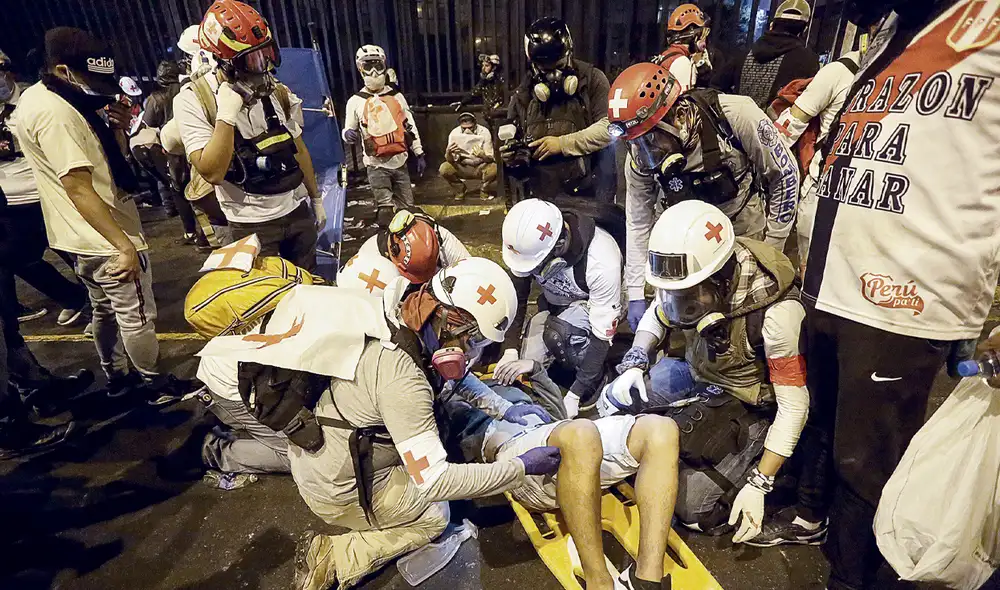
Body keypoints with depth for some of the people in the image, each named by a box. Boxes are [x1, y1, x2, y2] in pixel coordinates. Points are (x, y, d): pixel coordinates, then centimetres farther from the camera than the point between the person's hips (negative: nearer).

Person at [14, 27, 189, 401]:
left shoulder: (34, 97, 9)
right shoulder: (55, 114, -23)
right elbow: (79, 189, -26)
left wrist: (113, 129, -4)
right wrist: (124, 245, -26)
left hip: (82, 237, 10)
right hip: (106, 238, -10)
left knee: (105, 311, 23)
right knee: (137, 318, 5)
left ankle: (116, 377, 39)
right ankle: (156, 384, 21)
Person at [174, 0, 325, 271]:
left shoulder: (276, 90, 3)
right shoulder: (192, 100, -13)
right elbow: (213, 172, -21)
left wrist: (315, 198, 14)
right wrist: (226, 115, -27)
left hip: (297, 209, 5)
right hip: (253, 223, -4)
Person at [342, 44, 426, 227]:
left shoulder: (397, 96, 8)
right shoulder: (356, 101, 0)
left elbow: (410, 127, 11)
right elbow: (348, 130, 5)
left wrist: (419, 154, 7)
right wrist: (348, 134, -20)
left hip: (399, 162, 3)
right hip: (376, 165, -3)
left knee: (407, 208, 8)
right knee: (386, 210, -10)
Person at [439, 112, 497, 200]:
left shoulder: (484, 132, -20)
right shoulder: (454, 133, -17)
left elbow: (490, 158, -19)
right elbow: (450, 160, -18)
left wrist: (482, 156, -43)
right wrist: (448, 153, -42)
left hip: (481, 167, -1)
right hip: (462, 167, 1)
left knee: (494, 169, -32)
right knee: (444, 169, -24)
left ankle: (484, 190, 1)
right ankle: (460, 189, 6)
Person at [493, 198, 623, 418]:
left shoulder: (601, 263, -38)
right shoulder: (530, 243, -25)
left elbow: (602, 335, -30)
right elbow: (516, 297, -11)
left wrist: (574, 396, -28)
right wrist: (510, 351, -20)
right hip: (555, 301, 5)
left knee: (558, 334, -36)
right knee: (524, 376, -7)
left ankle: (596, 380, -8)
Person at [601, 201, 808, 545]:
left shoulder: (776, 312, -36)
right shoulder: (688, 274, -21)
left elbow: (794, 406, -28)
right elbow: (657, 316, 1)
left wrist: (758, 486, -29)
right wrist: (635, 364, -16)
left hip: (745, 399, -5)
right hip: (696, 372, 5)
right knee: (614, 401, -2)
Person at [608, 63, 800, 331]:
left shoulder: (736, 115, -27)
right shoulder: (640, 158, -17)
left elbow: (784, 173, -12)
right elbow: (638, 222, -8)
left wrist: (773, 245, -7)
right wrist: (637, 294, -8)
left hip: (750, 233, -2)